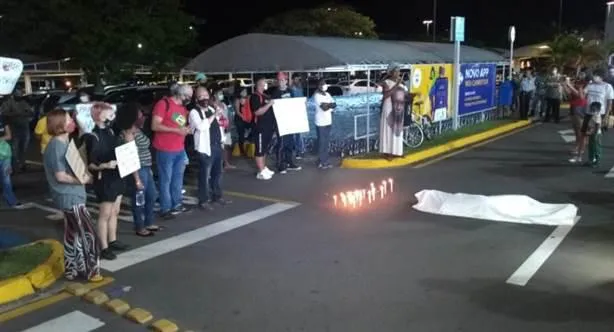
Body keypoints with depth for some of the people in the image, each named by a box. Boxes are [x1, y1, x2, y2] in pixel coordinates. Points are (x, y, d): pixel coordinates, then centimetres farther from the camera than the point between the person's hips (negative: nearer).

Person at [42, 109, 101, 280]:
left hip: (71, 196, 10)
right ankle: (90, 271, 7)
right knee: (87, 234, -3)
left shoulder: (64, 143, 10)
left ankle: (72, 269, 25)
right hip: (70, 197, -10)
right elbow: (60, 176, -22)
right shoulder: (56, 146, -19)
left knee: (73, 234, 16)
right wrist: (84, 179, -14)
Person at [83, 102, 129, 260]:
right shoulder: (93, 137, -18)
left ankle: (112, 241, 31)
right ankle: (104, 248, 11)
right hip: (104, 180, -8)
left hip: (116, 177, 8)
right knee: (105, 214, 2)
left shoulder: (110, 131, 5)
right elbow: (90, 164, -19)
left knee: (114, 212, 17)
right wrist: (105, 165, -33)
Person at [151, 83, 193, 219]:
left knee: (178, 178, 14)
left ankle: (177, 204, 26)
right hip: (165, 150, -8)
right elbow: (155, 126, -16)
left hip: (180, 150, 8)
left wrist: (187, 129, 3)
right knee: (166, 179, 0)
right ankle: (166, 208, 9)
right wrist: (177, 130, -20)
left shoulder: (183, 108, 14)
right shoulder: (163, 103, -10)